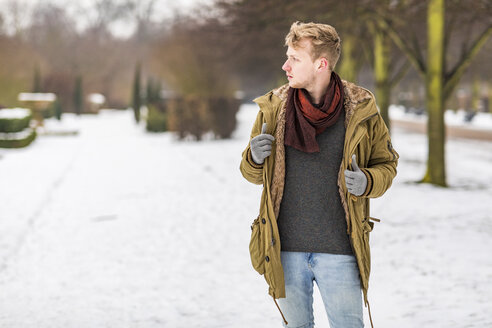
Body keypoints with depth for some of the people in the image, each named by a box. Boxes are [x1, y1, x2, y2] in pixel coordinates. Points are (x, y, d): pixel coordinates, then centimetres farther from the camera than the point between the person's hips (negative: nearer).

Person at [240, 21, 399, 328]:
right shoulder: (273, 107, 2)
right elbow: (253, 174, 13)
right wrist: (254, 158, -11)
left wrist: (367, 182, -14)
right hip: (285, 250, 2)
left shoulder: (360, 110, -3)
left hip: (339, 250, -2)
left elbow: (387, 164, 8)